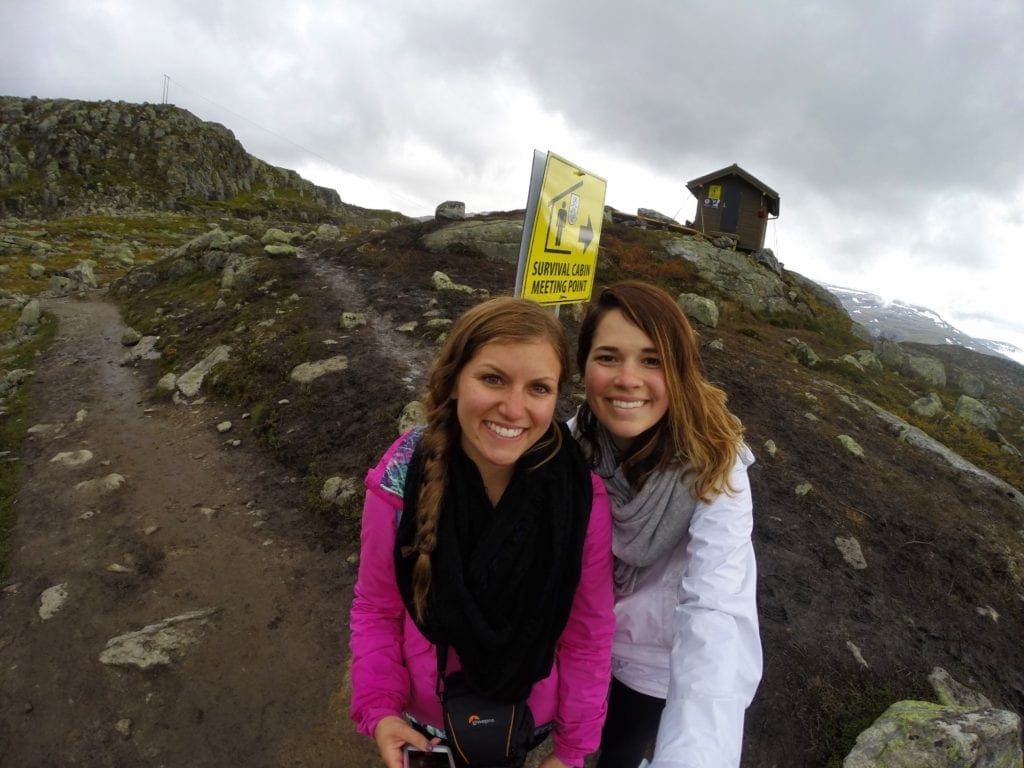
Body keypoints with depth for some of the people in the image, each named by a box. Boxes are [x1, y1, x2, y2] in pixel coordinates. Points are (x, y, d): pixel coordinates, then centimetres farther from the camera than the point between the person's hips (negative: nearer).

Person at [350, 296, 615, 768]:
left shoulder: (583, 498, -25)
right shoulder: (398, 485, -25)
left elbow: (588, 631, -12)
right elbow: (376, 609, -9)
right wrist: (378, 708, -21)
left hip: (529, 717, 0)